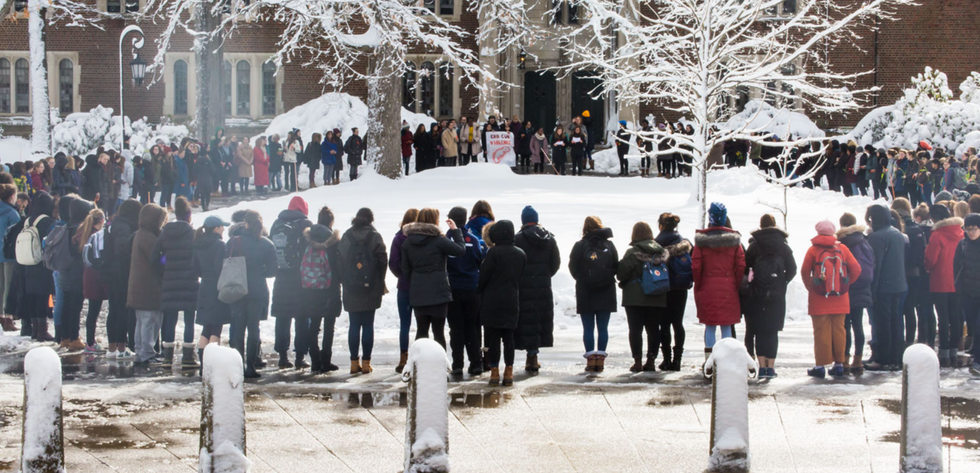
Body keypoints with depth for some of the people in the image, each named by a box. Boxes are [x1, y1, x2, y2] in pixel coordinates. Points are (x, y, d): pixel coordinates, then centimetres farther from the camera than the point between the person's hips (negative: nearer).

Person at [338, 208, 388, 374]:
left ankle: (354, 362, 6)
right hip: (371, 289, -2)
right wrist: (381, 283, 8)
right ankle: (366, 362, 0)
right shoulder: (374, 237, -4)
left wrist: (346, 282, 10)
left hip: (351, 290, 2)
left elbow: (340, 261, 2)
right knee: (368, 324, 2)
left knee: (354, 325, 7)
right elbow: (383, 261, -5)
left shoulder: (346, 236, 3)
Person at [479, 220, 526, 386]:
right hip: (512, 301, 5)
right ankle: (509, 371, 8)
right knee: (508, 337, 9)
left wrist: (482, 292, 8)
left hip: (492, 302, -5)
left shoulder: (493, 252, -13)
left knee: (493, 337, 0)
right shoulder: (520, 254, 5)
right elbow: (521, 275, 11)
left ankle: (494, 372, -1)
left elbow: (483, 276, -9)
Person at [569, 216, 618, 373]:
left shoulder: (580, 246, -6)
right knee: (603, 327, 6)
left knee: (588, 328, 3)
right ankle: (600, 358, 2)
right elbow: (616, 266, 5)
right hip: (606, 293, 2)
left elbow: (573, 267, -3)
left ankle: (590, 358, -2)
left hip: (585, 293, -2)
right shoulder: (609, 245, 0)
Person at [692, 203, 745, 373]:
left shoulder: (701, 239, -4)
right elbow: (741, 266, -4)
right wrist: (737, 286, 5)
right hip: (728, 288, 0)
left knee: (710, 326, 6)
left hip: (707, 288, 0)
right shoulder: (734, 239, -2)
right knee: (727, 326, 5)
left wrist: (699, 286, 7)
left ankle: (709, 363, 3)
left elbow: (695, 266, -5)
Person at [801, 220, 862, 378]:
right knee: (839, 329, 9)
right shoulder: (842, 248, 2)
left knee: (821, 331, 0)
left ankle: (821, 365, 0)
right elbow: (856, 269, 2)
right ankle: (839, 363, 11)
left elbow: (805, 271, -5)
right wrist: (845, 284, 12)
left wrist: (810, 287, 9)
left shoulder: (813, 250, -5)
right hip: (840, 300, 2)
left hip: (819, 300, -2)